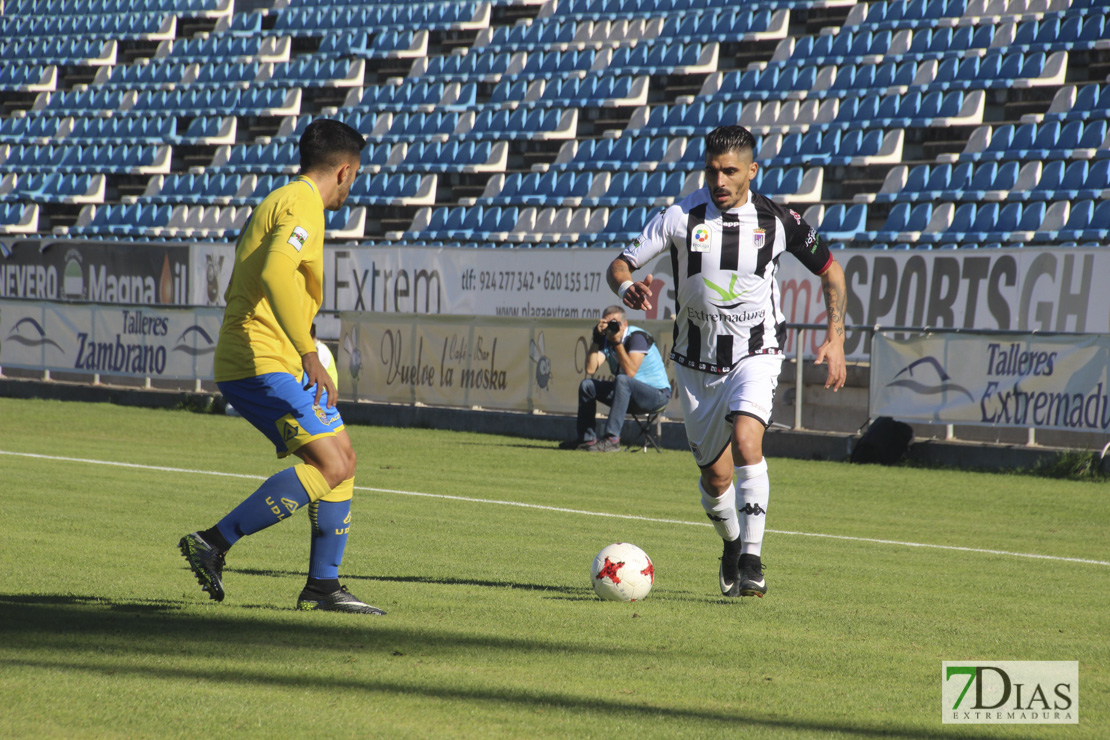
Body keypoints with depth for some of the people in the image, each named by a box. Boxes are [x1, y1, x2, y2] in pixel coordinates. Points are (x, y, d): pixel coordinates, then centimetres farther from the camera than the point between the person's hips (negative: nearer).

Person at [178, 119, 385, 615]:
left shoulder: (277, 204, 22)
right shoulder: (303, 206, -11)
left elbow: (238, 289, 30)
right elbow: (275, 274, -29)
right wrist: (309, 354, -30)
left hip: (248, 365, 11)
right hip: (265, 363, -11)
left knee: (341, 459, 11)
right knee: (331, 465, -17)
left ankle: (322, 586, 12)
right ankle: (215, 541, -17)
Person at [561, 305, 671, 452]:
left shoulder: (637, 337, -17)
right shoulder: (606, 340, 2)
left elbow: (630, 372, -29)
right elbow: (590, 369, -10)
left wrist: (617, 342, -29)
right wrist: (596, 338, -15)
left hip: (658, 394, -8)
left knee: (622, 380, -36)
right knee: (587, 385, 2)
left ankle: (611, 439, -39)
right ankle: (587, 438, 1)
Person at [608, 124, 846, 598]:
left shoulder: (775, 220, -8)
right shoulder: (680, 217, -10)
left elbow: (830, 269, 6)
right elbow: (619, 264, -7)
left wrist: (835, 338, -2)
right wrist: (626, 287, -31)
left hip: (755, 354, -2)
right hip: (697, 361, 2)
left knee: (746, 440, -28)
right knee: (715, 475, 9)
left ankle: (751, 560, -25)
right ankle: (732, 543, 40)